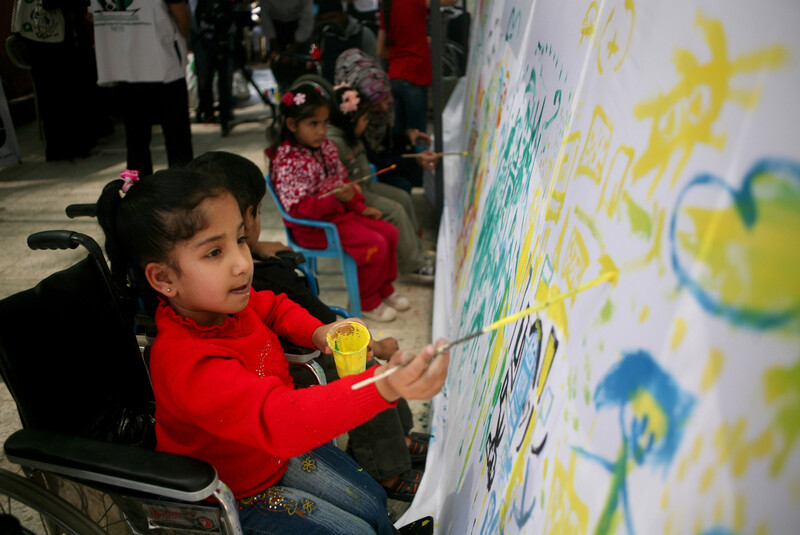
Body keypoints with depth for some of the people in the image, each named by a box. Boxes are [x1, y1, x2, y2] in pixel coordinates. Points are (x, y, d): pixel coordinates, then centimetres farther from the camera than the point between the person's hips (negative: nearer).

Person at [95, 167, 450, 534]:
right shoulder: (189, 365, -42)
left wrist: (315, 332, -9)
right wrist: (383, 387, -70)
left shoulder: (222, 303, -13)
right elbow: (280, 419, -55)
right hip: (230, 496, -7)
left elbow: (273, 307, 11)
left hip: (276, 450, 7)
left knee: (371, 502, 11)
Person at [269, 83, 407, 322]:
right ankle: (366, 302, 1)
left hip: (340, 212, 9)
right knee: (374, 244, -20)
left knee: (389, 231, 2)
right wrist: (336, 198, -36)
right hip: (314, 227, -9)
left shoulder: (326, 146, 5)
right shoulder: (287, 162, -21)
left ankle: (384, 289, 20)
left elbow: (343, 180, 17)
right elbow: (298, 209, -26)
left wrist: (360, 206, 5)